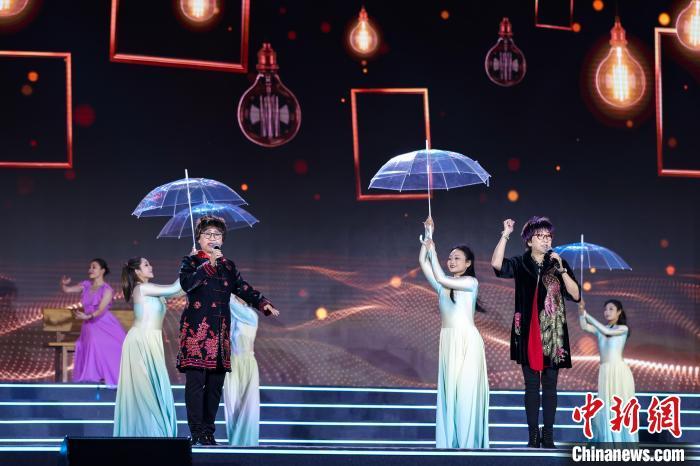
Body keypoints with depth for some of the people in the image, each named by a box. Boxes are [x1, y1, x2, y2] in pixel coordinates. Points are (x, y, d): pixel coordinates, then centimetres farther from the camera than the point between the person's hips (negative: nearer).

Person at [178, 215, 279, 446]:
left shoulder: (228, 266, 18)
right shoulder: (191, 261, 4)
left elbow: (244, 289, 14)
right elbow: (186, 283, -15)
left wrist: (263, 304, -3)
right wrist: (210, 264, -19)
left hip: (220, 331, 5)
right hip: (196, 329, -5)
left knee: (215, 383, 4)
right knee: (196, 380, -9)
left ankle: (209, 431, 10)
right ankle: (197, 432, -8)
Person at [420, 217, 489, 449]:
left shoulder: (471, 282, -4)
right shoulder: (444, 285, 13)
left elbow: (441, 279, -17)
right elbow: (423, 262, 5)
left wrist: (432, 250, -12)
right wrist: (428, 235, -1)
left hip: (467, 340, -6)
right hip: (448, 340, 6)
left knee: (466, 391, -6)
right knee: (448, 390, 5)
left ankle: (468, 443, -3)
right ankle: (450, 442, 8)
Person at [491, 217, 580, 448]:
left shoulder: (559, 264, 5)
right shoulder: (520, 264, 1)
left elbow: (575, 295, -3)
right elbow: (497, 264, -20)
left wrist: (561, 270, -13)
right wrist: (505, 235, -20)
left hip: (553, 334, 1)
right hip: (528, 333, -1)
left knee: (550, 385, 4)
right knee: (532, 384, 2)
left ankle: (548, 436, 9)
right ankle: (533, 436, 7)